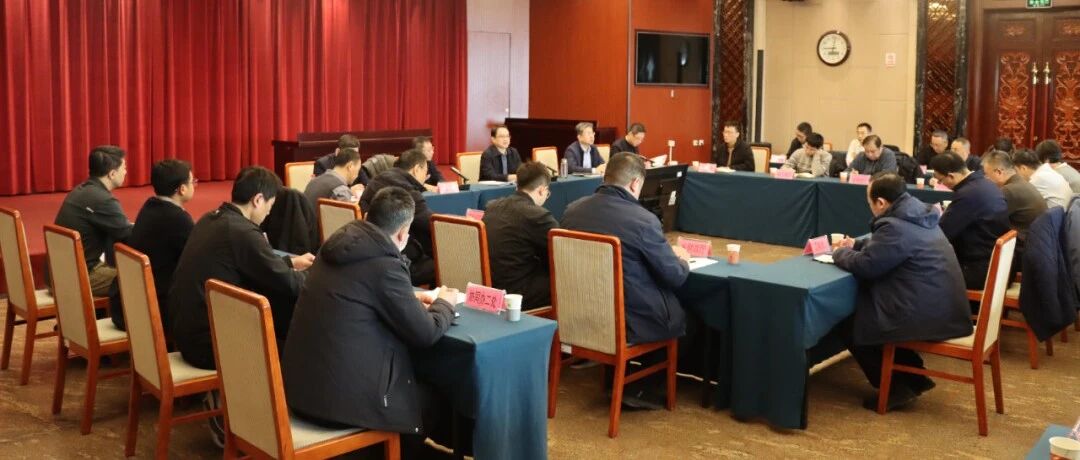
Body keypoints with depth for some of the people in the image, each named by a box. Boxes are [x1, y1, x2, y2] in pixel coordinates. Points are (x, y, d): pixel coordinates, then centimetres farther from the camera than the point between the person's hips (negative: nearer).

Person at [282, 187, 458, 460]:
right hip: (342, 396, -8)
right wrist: (444, 303, 10)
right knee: (432, 400, 16)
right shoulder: (385, 265, -18)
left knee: (417, 387, 27)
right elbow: (425, 334, -9)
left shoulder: (337, 247, 6)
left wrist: (410, 300, 21)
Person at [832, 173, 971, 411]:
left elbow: (864, 266, -17)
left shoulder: (896, 226, -21)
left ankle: (897, 387, 10)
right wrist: (856, 245, 23)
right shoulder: (918, 216, 12)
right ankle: (913, 378, 24)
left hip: (928, 316, -10)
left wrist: (839, 253, 2)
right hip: (942, 309, 10)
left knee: (849, 326, 4)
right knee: (859, 313, 24)